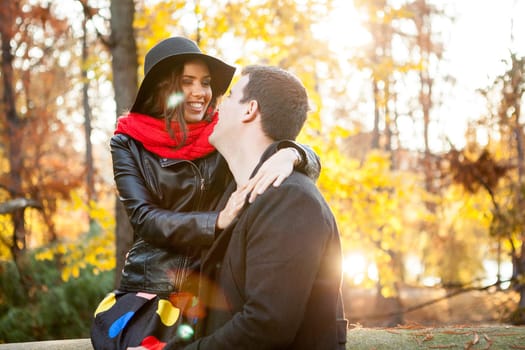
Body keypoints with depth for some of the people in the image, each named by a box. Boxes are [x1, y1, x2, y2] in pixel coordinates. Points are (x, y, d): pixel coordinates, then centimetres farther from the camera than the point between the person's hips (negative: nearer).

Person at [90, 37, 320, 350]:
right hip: (152, 293, 0)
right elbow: (145, 218, -12)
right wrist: (217, 221, -28)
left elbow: (311, 165, -9)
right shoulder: (130, 144, -1)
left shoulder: (224, 137, 0)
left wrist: (289, 154, -35)